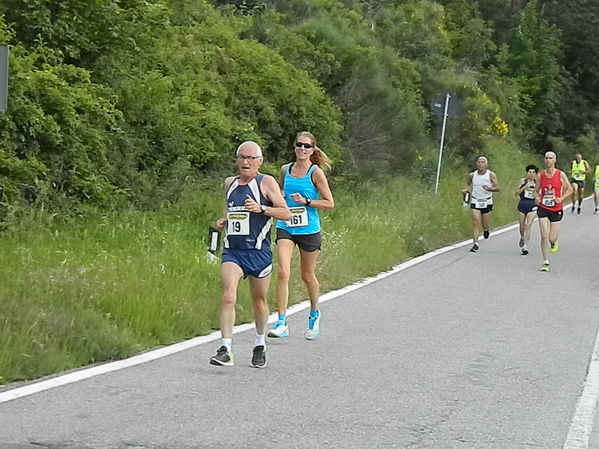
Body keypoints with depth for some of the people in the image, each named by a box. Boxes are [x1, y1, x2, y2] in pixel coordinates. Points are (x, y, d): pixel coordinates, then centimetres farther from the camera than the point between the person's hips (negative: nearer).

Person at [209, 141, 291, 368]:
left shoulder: (266, 182, -3)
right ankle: (225, 350, -21)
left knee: (259, 301, 11)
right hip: (232, 250, 3)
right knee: (228, 296, -17)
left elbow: (286, 213, -7)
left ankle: (260, 345, 34)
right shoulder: (230, 183, 12)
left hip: (258, 251, -3)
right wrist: (223, 220, 9)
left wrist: (261, 208, -21)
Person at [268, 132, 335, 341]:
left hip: (309, 230, -2)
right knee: (283, 272, -15)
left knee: (307, 275, 12)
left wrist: (306, 201, -17)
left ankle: (314, 314, 38)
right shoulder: (285, 170, 5)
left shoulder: (316, 172, -6)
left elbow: (329, 203, -6)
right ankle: (282, 323, -16)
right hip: (285, 228, 2)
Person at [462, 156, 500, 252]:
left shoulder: (491, 175, -6)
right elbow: (468, 184, 20)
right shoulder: (472, 175, 1)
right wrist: (465, 189, -1)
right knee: (475, 223, -12)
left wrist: (490, 188, -30)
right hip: (475, 202, 1)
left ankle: (486, 230, 43)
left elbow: (497, 188, -11)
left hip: (487, 202, -1)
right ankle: (475, 244, -10)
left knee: (485, 225, 6)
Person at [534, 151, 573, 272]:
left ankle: (554, 243, 40)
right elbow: (536, 190, 13)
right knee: (544, 236, -10)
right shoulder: (540, 175, 1)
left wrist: (561, 198, -14)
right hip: (543, 208, 1)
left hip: (556, 209, -1)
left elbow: (569, 190, 3)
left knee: (551, 238, 2)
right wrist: (537, 197, -9)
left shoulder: (561, 175, -5)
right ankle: (546, 262, -2)